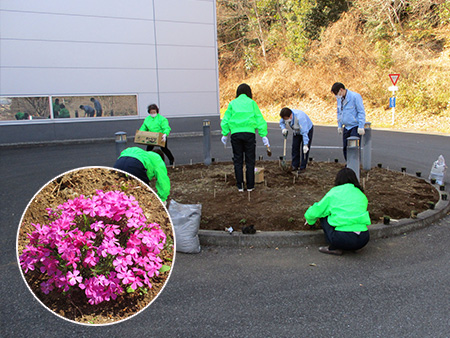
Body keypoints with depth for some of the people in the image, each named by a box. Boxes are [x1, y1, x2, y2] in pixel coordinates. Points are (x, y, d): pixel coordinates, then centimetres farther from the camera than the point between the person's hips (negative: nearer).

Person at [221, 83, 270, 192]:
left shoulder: (232, 103, 9)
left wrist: (225, 134, 9)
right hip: (249, 133, -1)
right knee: (250, 160, 8)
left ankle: (240, 186, 11)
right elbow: (259, 119, 3)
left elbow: (226, 120, 5)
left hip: (235, 134, 1)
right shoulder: (252, 103, 6)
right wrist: (263, 135, 5)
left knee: (238, 160, 9)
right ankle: (250, 186, 12)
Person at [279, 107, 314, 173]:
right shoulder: (287, 115, -21)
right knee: (295, 147, 4)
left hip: (307, 130, -6)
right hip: (297, 131, 7)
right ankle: (295, 166, 13)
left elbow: (304, 132, -40)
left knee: (304, 150, -9)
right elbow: (281, 122, 1)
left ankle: (303, 167, 0)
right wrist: (283, 128, -21)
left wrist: (305, 144, -41)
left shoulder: (300, 117, -41)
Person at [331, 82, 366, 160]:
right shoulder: (339, 98, 8)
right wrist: (339, 125, 16)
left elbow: (361, 112, -13)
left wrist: (361, 127, -16)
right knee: (346, 148, 8)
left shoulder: (355, 96, -14)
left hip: (355, 126, -7)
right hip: (346, 127, 7)